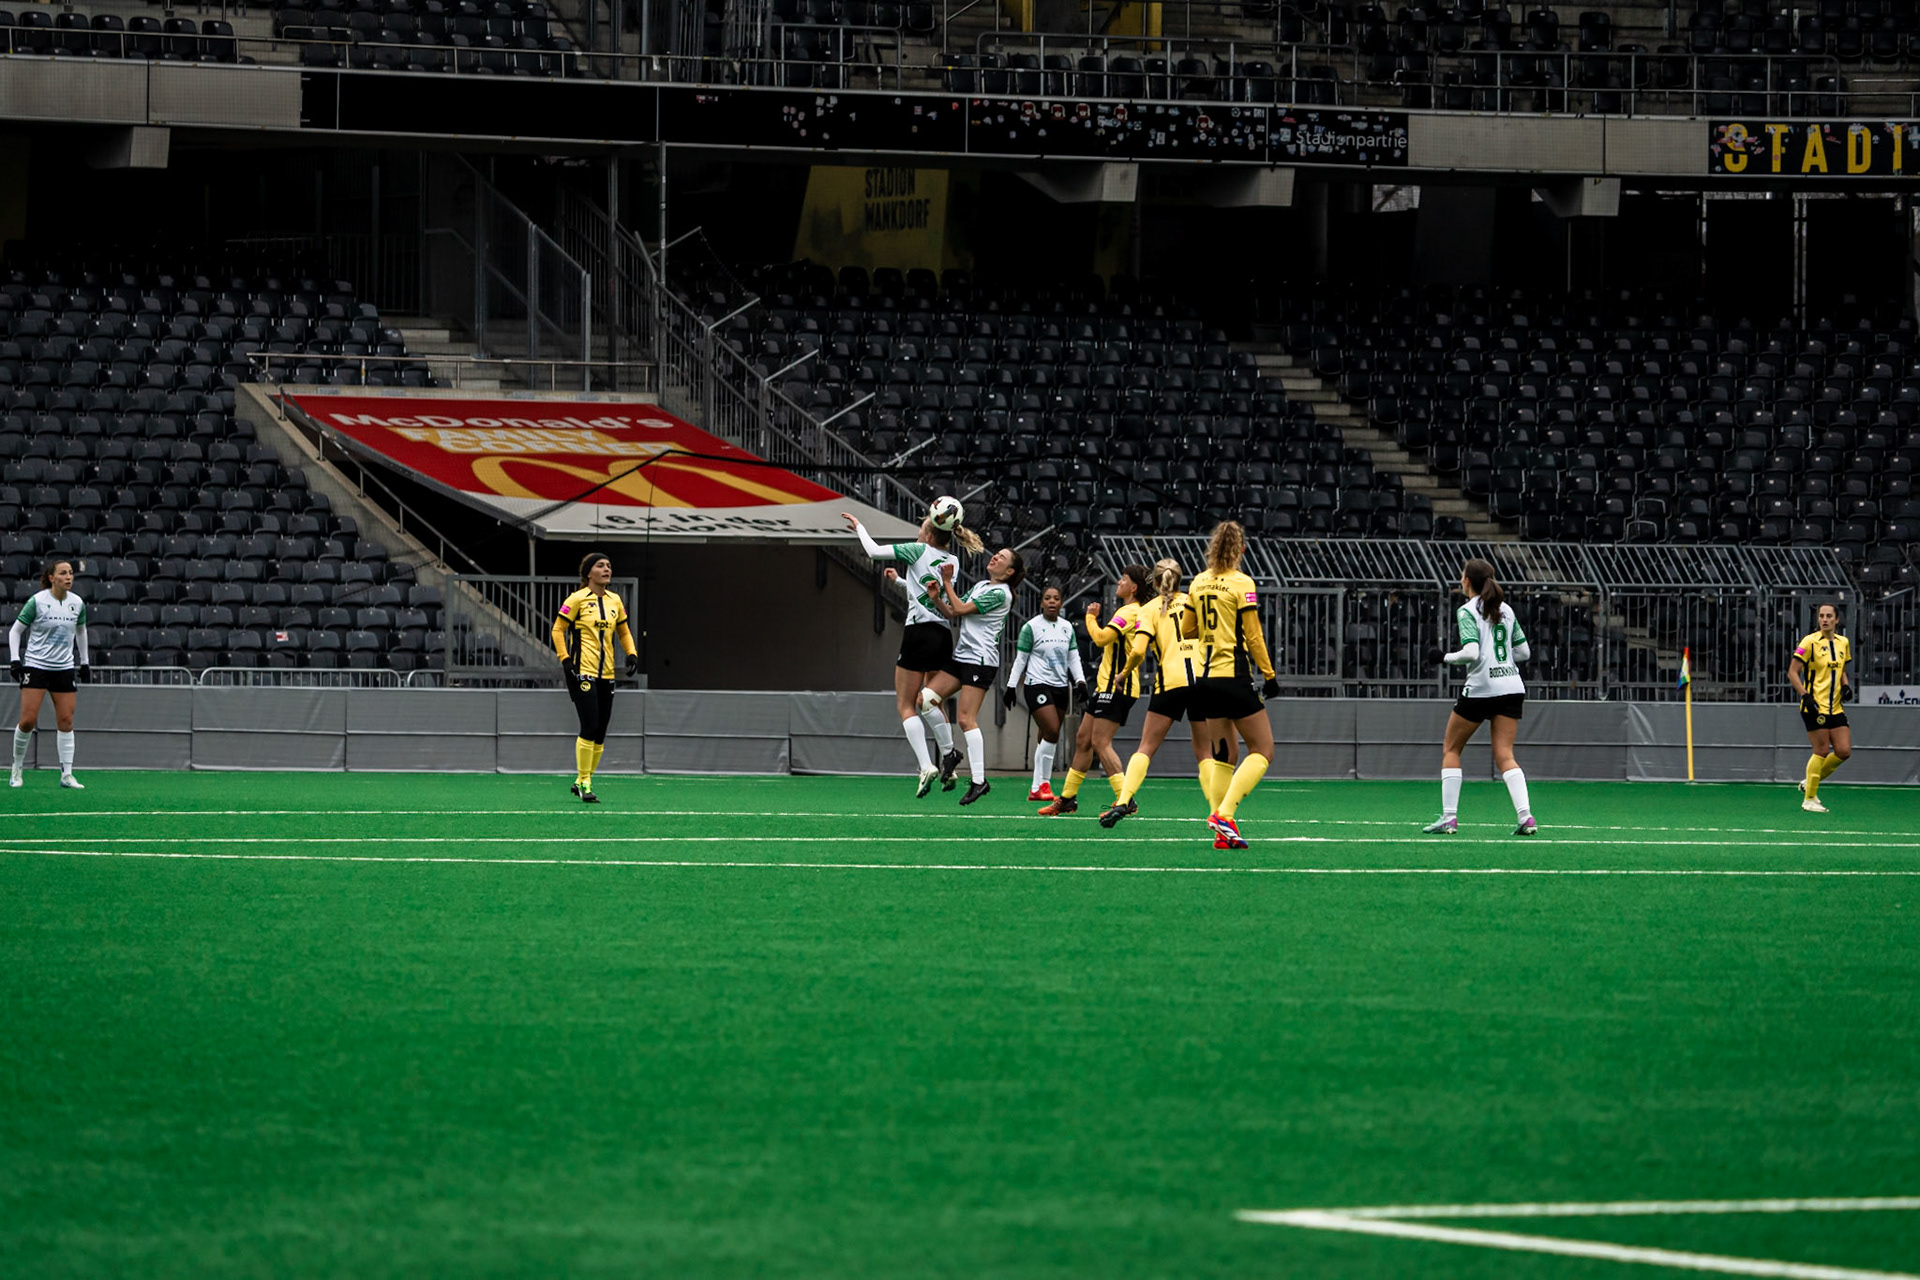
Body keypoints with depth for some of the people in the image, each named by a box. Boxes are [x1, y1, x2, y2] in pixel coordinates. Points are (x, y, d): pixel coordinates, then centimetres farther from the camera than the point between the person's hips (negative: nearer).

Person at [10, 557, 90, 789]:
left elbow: (81, 631, 20)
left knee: (66, 721, -1)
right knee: (28, 720, -9)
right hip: (36, 665, -4)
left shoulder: (77, 603, 3)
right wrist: (15, 660, -11)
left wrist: (84, 663, 21)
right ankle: (17, 768, 9)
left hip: (64, 668, 4)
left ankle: (67, 774, 3)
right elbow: (15, 631, -2)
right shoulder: (37, 601, -10)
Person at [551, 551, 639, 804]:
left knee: (600, 733, 5)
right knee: (590, 727, -13)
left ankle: (582, 782, 17)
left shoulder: (615, 601, 11)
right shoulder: (577, 599, -5)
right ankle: (584, 782, -4)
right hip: (582, 672, -6)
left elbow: (623, 631, 24)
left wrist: (632, 655, 9)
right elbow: (558, 629, -2)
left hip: (606, 675, 6)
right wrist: (565, 659, -11)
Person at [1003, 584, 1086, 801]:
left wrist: (1080, 680, 2)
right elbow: (1020, 659, -1)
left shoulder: (1067, 628, 11)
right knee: (1052, 732, -18)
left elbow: (1074, 657, 14)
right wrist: (1011, 685, -3)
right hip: (1038, 685, -5)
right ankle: (1043, 783, -10)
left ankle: (1037, 789, 10)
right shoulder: (1031, 627, -4)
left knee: (1049, 738, 5)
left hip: (1061, 687, 5)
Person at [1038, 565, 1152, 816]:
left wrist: (1091, 617, -5)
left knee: (1100, 743, -14)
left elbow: (1101, 638, -22)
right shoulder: (1136, 612, 17)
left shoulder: (1129, 612, -15)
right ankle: (1067, 798, 21)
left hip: (1116, 687, -11)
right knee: (1083, 739, 13)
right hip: (1106, 684, 11)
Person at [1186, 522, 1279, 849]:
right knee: (1262, 751, 1)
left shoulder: (1197, 583, 8)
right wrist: (1269, 675, -3)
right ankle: (1223, 814, -16)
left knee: (1222, 756, 12)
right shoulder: (1242, 584, -10)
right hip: (1234, 676, -7)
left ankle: (1223, 833, 4)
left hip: (1206, 677, 7)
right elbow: (1252, 636, -11)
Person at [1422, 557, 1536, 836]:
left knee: (1451, 750, 11)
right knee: (1504, 756, 2)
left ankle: (1449, 817, 5)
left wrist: (1446, 657, -4)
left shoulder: (1468, 611, -8)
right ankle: (1526, 816, -17)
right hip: (1511, 688, 6)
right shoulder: (1505, 609, 11)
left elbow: (1471, 653, -20)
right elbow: (1524, 651, 15)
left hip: (1480, 689, -6)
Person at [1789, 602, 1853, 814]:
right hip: (1815, 707, -6)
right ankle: (1809, 799, 5)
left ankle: (1809, 783, 20)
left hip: (1836, 707, 6)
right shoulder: (1810, 642, -8)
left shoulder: (1843, 643, 11)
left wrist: (1846, 685, 4)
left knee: (1843, 751, 1)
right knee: (1822, 751, -7)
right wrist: (1806, 696, -18)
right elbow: (1792, 672, -8)